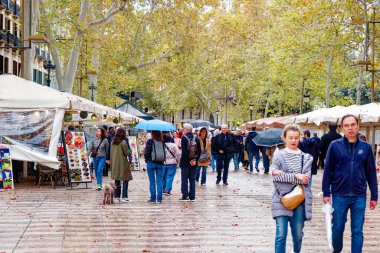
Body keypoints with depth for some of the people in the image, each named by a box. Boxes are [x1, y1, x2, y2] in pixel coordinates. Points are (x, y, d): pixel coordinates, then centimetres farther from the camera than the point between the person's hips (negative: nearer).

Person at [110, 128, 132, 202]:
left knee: (117, 180, 13)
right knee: (125, 179, 1)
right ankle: (124, 197, -1)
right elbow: (127, 153, -11)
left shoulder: (113, 142, 5)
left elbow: (111, 153, 12)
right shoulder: (123, 142, -15)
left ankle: (117, 196, 15)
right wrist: (129, 150, 8)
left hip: (114, 163, 6)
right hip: (122, 163, -6)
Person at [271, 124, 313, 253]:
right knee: (281, 235, -6)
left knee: (298, 235, 9)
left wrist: (285, 175, -13)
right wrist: (296, 176, -14)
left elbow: (305, 179, -6)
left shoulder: (306, 158, 7)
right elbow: (276, 177, -9)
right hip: (282, 200, -2)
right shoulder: (278, 155, 3)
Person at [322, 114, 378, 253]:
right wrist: (326, 193, -4)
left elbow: (371, 173, 6)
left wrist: (374, 196, 6)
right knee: (338, 228, 10)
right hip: (339, 195, -1)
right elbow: (327, 170, 0)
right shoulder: (335, 146, -2)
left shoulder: (366, 147, 2)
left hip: (359, 196, 1)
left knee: (357, 231, 5)